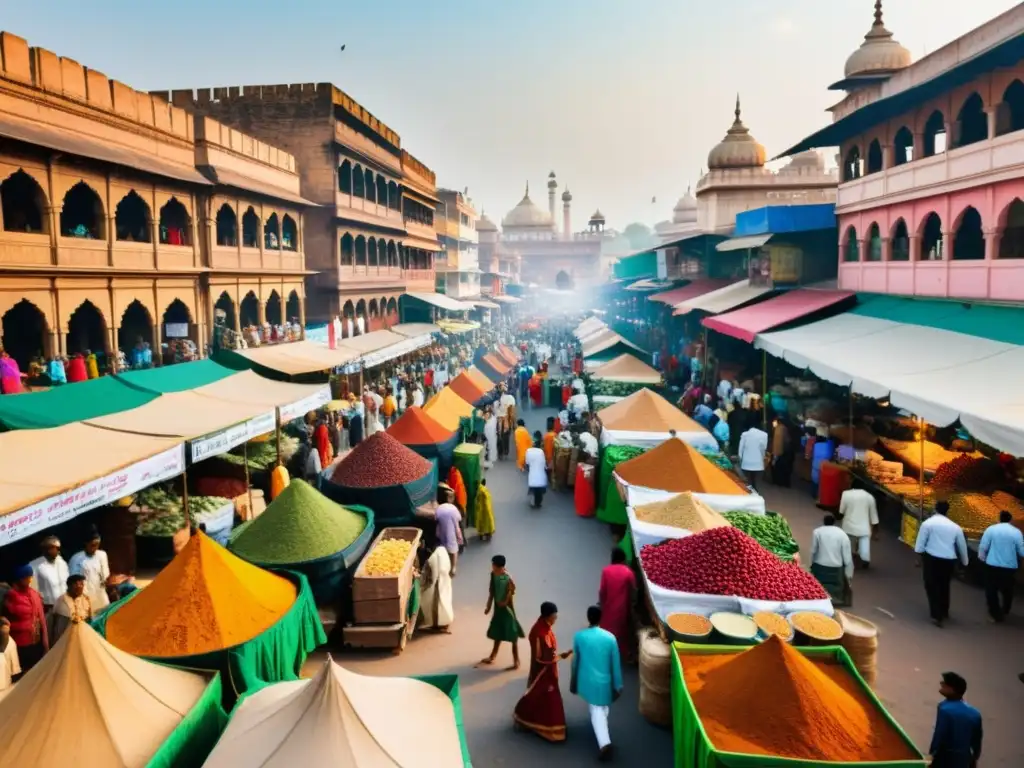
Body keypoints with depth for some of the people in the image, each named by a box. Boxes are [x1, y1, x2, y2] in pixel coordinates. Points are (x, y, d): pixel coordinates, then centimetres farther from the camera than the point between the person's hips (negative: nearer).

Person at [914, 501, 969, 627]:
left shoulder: (928, 523, -4)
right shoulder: (955, 527, 8)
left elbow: (920, 545, -8)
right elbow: (962, 546, 17)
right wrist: (965, 562, 30)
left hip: (932, 558, -4)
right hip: (949, 561, 4)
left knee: (932, 587, 5)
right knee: (944, 586, 22)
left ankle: (937, 616, -2)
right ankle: (944, 612, 39)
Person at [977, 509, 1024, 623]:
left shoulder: (991, 529, -4)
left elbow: (983, 547, -3)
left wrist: (982, 558, 14)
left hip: (992, 565, -2)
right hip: (1010, 566, 2)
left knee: (991, 590, 9)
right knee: (1007, 591, 20)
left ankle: (995, 614, 10)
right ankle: (1004, 612, 36)